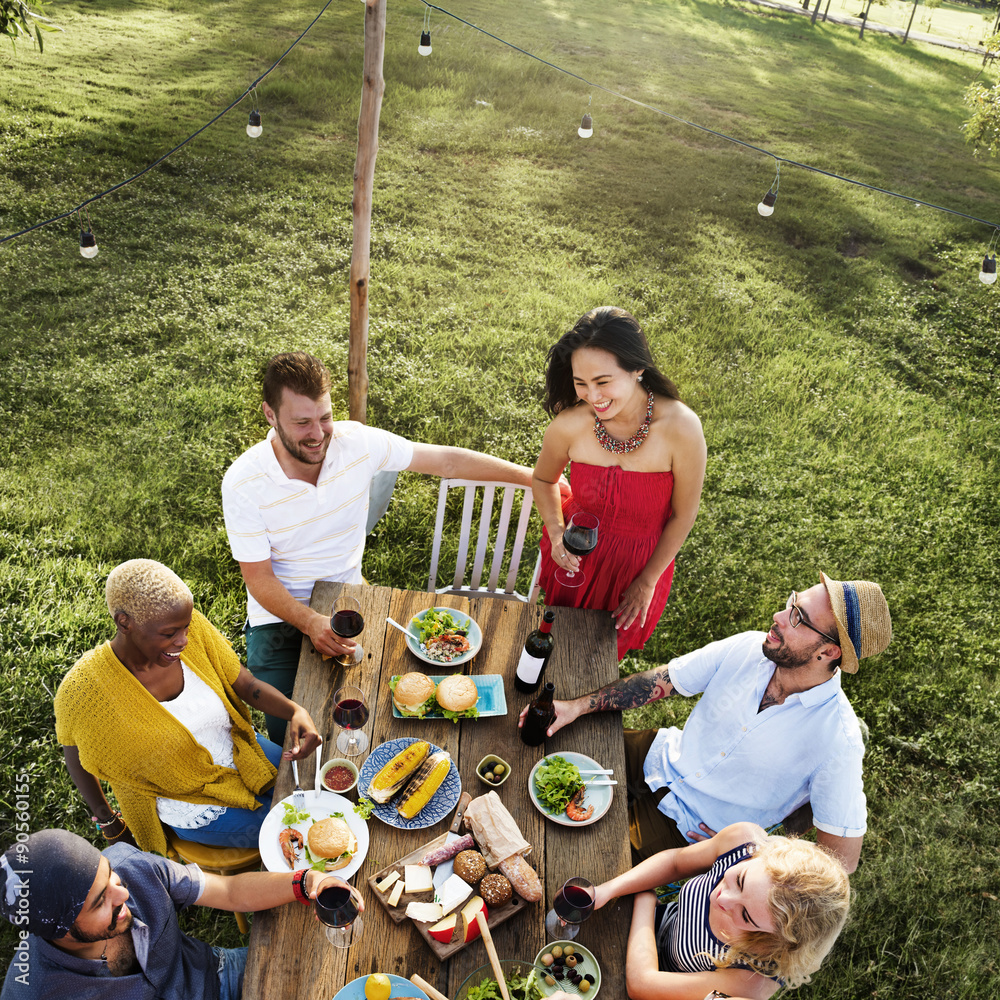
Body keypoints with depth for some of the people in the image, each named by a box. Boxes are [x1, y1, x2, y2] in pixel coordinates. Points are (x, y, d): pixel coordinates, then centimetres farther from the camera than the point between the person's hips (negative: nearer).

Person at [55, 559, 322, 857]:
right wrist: (107, 819, 5)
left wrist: (296, 711, -27)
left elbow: (247, 685, -9)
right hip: (197, 807, -4)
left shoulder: (192, 630, -19)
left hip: (242, 751, 4)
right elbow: (76, 760, -8)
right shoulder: (84, 690, -28)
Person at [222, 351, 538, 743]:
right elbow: (259, 578, -14)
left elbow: (447, 460, -5)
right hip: (280, 614, -1)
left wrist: (533, 477, -6)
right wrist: (310, 623, -31)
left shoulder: (356, 442, -13)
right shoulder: (243, 483, -18)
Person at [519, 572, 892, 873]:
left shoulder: (837, 740, -25)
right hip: (659, 760, 5)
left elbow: (842, 856, -18)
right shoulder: (748, 648, -14)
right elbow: (661, 681, -6)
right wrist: (577, 706, -13)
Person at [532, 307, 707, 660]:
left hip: (641, 561, 0)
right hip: (576, 554, 1)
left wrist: (648, 581, -6)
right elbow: (543, 479, -2)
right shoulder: (570, 425, -26)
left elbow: (683, 514, -15)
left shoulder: (681, 428, -31)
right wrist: (556, 531, -19)